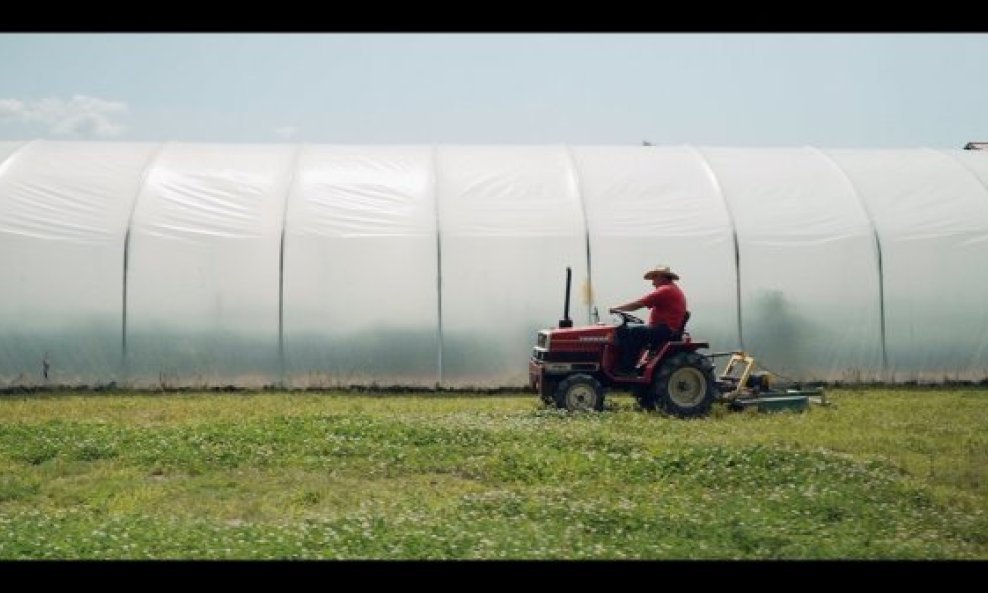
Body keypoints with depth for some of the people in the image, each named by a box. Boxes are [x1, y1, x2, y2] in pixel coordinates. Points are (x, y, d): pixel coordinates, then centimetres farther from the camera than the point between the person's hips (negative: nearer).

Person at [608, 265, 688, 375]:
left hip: (663, 331, -11)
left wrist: (617, 308, -5)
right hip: (669, 330, 11)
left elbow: (638, 304, -14)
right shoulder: (675, 290, 21)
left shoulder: (665, 291, -12)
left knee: (626, 331, -16)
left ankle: (626, 369, -16)